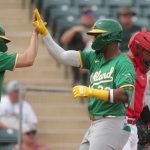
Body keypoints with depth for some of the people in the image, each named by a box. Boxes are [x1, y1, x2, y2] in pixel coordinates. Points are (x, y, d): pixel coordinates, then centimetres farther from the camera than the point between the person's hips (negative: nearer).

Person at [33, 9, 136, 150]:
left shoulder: (123, 63, -11)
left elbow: (124, 95, -23)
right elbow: (63, 56, 9)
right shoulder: (95, 57, 12)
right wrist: (44, 33, 3)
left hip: (111, 124, -9)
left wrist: (92, 92, -25)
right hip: (95, 125, 9)